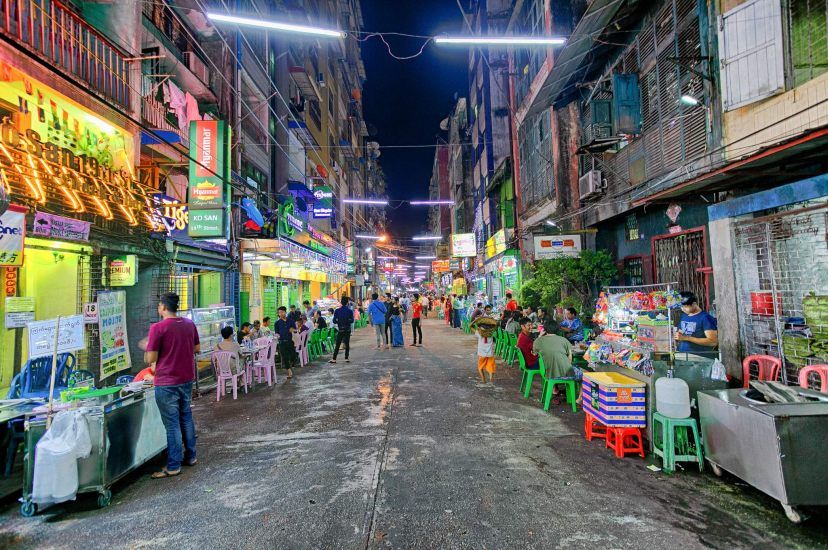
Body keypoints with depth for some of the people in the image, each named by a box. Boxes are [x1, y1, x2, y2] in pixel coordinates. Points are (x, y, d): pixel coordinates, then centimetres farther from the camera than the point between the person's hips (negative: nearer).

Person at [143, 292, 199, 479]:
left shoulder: (158, 328, -16)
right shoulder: (189, 324, 2)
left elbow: (150, 359, -13)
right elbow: (197, 349, 11)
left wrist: (148, 348, 6)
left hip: (167, 383, -6)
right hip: (187, 379, 6)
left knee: (172, 424, 2)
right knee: (186, 418, 18)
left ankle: (173, 466, 10)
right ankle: (190, 456, 29)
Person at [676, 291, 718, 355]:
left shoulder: (706, 318, -9)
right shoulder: (683, 316, 11)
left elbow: (713, 342, -15)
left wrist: (687, 338, -19)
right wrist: (678, 336, 0)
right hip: (682, 355, 6)